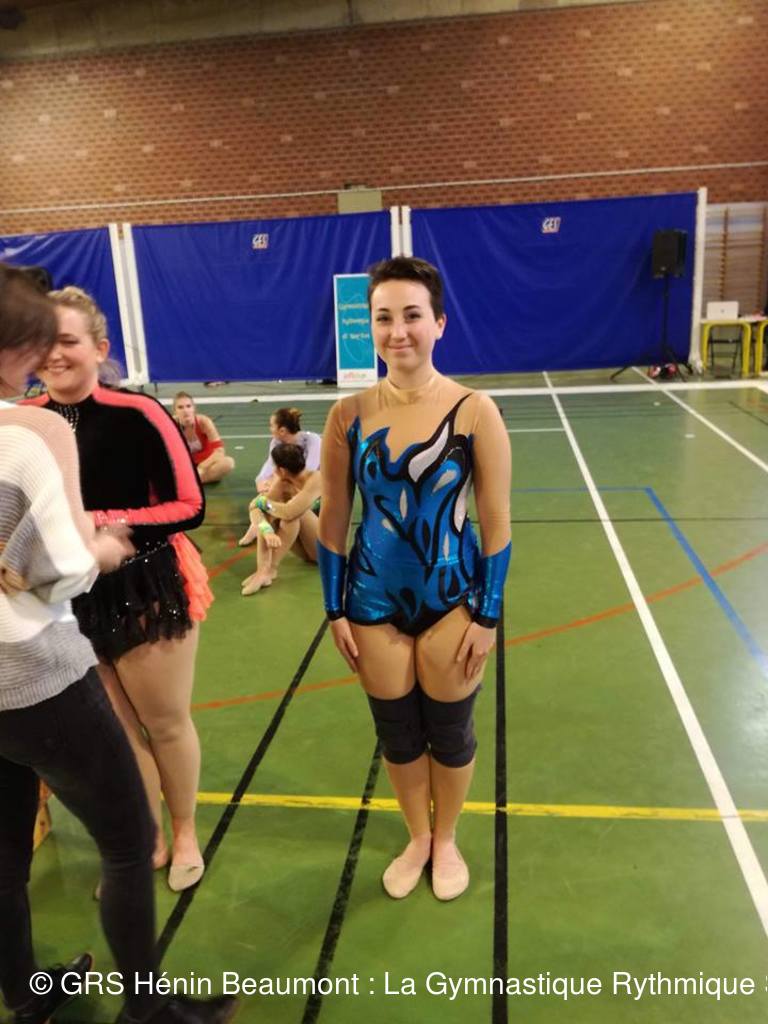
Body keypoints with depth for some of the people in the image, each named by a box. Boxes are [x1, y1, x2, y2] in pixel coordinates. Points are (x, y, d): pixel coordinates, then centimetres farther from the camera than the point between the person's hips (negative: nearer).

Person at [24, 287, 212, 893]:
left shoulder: (137, 415, -16)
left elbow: (190, 507, -15)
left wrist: (101, 523, -21)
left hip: (148, 593, -4)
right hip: (71, 602, 4)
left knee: (166, 724, 12)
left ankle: (184, 836, 36)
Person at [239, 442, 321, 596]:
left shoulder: (315, 480, -25)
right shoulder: (283, 482, -6)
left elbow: (289, 512, -38)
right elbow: (255, 506, -16)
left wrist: (262, 501, -20)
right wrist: (266, 530, -37)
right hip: (305, 547, 6)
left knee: (294, 513, -31)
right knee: (268, 513, -15)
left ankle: (270, 570, -30)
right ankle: (263, 569, -30)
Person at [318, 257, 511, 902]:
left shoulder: (475, 411, -13)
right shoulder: (349, 415, -7)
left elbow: (496, 524, -8)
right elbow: (333, 522, 0)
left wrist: (488, 616, -7)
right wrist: (335, 611, 1)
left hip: (452, 600, -2)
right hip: (375, 603, 2)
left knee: (450, 732, 15)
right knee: (397, 734, 17)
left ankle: (447, 841, 43)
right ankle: (417, 839, 44)